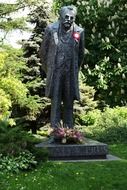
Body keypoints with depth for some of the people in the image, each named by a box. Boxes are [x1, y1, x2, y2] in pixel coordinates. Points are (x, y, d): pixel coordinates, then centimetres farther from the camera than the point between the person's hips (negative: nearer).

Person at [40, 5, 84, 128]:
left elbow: (81, 53, 14)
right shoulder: (51, 29, 0)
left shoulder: (79, 32, 2)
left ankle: (68, 129, 17)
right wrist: (47, 69, 10)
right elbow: (43, 51, 8)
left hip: (71, 74, 2)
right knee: (55, 102, -1)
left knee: (69, 103, 7)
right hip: (55, 73, -1)